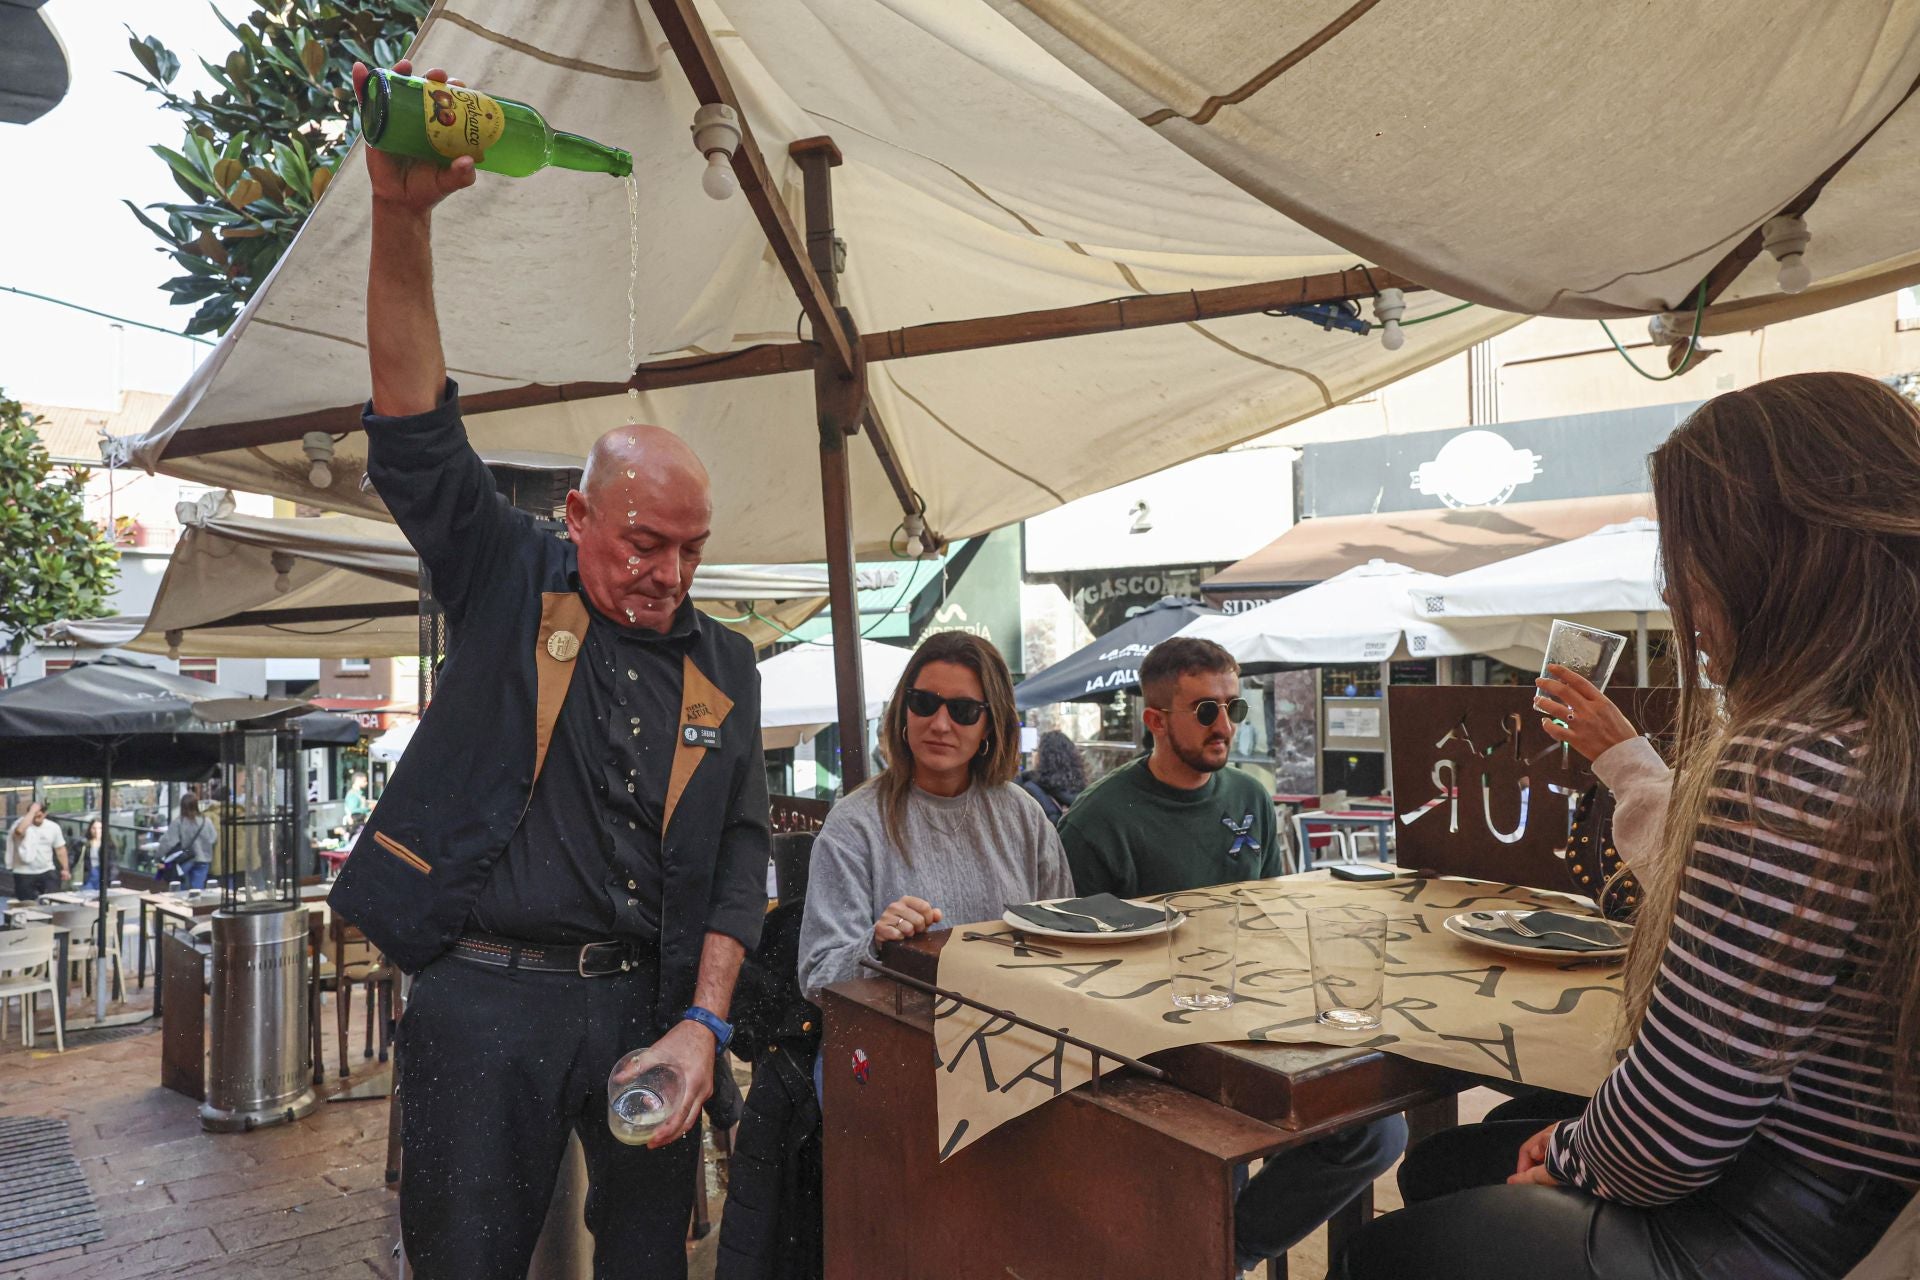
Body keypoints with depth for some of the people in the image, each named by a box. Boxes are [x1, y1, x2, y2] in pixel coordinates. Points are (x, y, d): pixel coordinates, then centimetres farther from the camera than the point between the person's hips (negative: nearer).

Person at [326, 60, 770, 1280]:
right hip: (488, 997, -2)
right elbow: (415, 427, -10)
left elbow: (742, 852, 6)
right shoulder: (509, 580, 2)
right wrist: (403, 217, -22)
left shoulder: (725, 665, 7)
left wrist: (703, 1022, -4)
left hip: (648, 1005, 3)